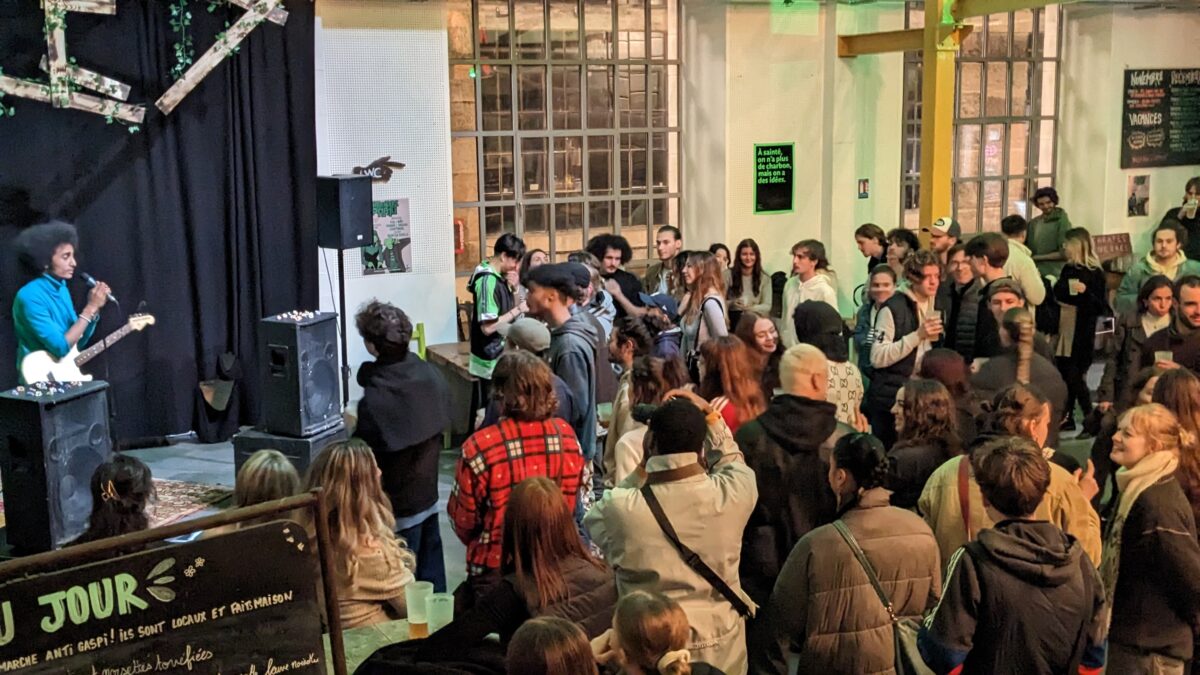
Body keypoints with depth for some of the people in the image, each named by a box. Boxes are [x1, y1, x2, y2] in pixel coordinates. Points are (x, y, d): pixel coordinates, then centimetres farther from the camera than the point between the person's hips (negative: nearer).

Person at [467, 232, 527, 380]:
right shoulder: (488, 281, -21)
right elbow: (487, 327, -25)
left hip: (500, 356, 9)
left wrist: (513, 289, 0)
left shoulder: (497, 276, 7)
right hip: (492, 361, -9)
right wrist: (518, 310, -20)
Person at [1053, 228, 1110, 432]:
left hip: (1082, 333, -7)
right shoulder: (1068, 269, 10)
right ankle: (1066, 417, 18)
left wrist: (1085, 292, -27)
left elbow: (1101, 307, -14)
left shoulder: (1095, 273, -10)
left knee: (1075, 377, -6)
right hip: (1064, 331, 7)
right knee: (1064, 374, 9)